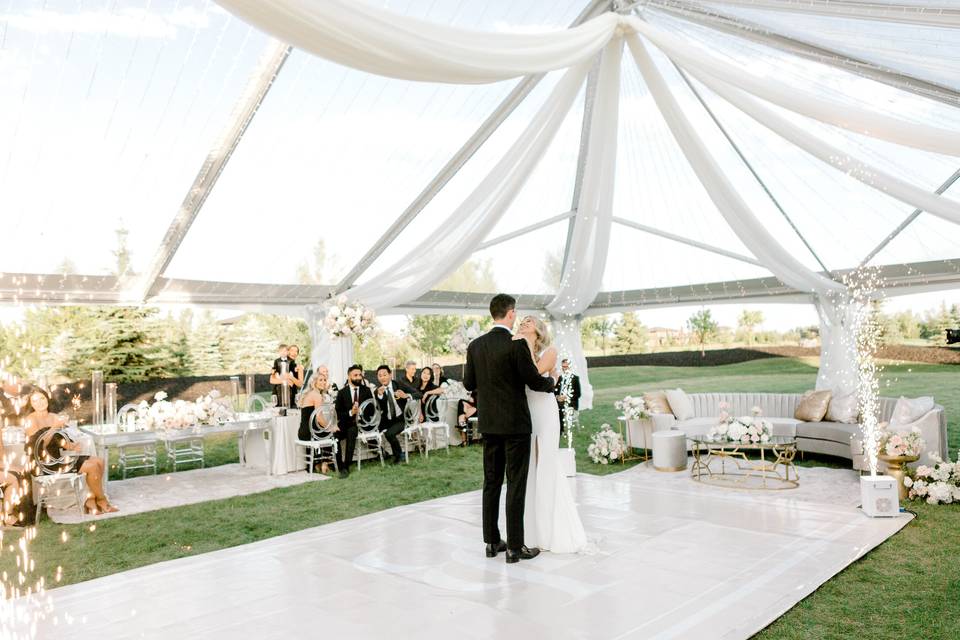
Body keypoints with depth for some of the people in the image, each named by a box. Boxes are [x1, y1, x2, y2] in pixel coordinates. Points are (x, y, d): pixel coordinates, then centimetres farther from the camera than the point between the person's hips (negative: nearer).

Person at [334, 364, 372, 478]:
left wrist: (361, 411, -12)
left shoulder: (366, 391, 11)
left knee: (351, 432, -33)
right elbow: (338, 414, 3)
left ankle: (346, 466, -26)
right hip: (346, 423, 1)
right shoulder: (342, 393, 9)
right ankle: (340, 466, -16)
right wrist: (350, 412, -15)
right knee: (335, 434, -28)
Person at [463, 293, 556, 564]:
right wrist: (551, 382, 9)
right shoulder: (516, 344, -16)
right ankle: (515, 547, 6)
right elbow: (534, 381, -12)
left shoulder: (475, 345, 2)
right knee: (516, 484, 1)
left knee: (491, 482, 13)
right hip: (515, 423, -6)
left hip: (489, 424, 6)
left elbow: (469, 383, 9)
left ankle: (492, 541, 21)